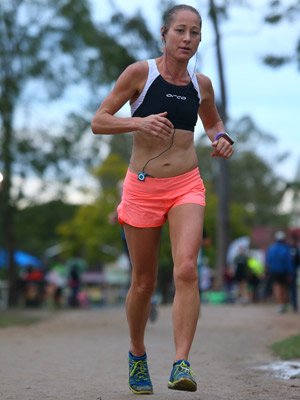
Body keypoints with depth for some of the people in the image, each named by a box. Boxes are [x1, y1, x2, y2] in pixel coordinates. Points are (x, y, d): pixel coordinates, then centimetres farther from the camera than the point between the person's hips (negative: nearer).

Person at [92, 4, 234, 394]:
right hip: (143, 187, -2)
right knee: (143, 283, 7)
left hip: (187, 186, 2)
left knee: (186, 269, -20)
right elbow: (98, 122, -5)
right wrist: (138, 122, -22)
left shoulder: (201, 84, 6)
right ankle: (137, 355, 31)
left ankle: (181, 364, -22)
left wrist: (222, 138, 3)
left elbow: (213, 122, 26)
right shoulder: (140, 73, -4)